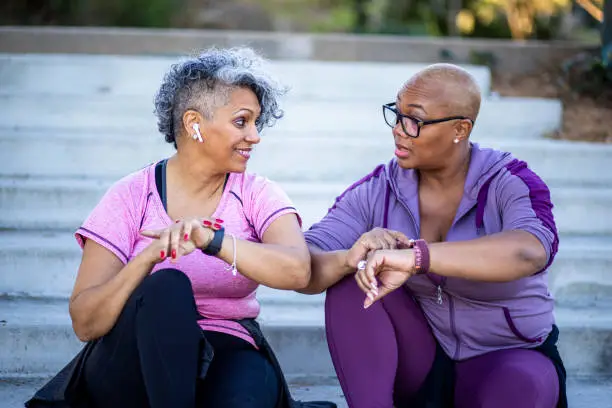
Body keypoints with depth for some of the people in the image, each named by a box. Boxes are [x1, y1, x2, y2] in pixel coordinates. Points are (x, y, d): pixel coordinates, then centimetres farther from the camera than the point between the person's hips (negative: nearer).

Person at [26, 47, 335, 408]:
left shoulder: (257, 196, 3)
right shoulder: (132, 197, -3)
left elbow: (297, 271, -19)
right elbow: (84, 323, -11)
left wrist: (212, 240, -34)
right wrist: (148, 257, -27)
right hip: (130, 367, 0)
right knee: (166, 287, -31)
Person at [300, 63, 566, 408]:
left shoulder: (510, 184, -18)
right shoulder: (376, 193, -9)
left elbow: (530, 251, -42)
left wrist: (415, 257, -53)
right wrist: (350, 258, -41)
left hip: (507, 360, -3)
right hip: (420, 362, 3)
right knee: (351, 280, -21)